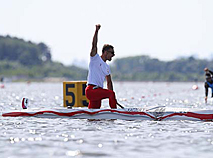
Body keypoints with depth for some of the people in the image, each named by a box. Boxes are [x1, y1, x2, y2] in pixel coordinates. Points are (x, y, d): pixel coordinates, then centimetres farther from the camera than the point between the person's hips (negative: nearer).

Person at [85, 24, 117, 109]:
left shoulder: (107, 67, 21)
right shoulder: (95, 58, 2)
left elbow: (109, 82, 24)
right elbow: (94, 45, -12)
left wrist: (112, 98, 14)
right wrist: (96, 31, -23)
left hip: (98, 91, 8)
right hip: (91, 90, -8)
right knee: (111, 93, -23)